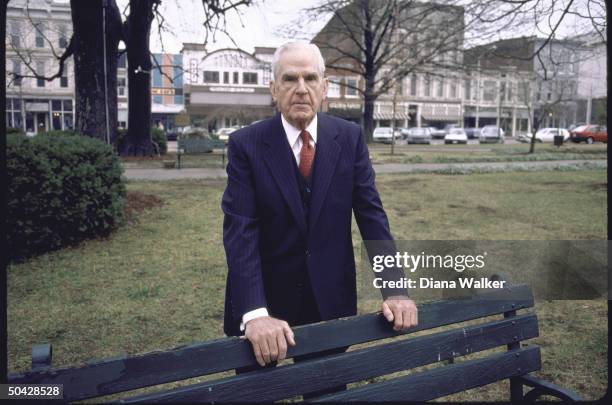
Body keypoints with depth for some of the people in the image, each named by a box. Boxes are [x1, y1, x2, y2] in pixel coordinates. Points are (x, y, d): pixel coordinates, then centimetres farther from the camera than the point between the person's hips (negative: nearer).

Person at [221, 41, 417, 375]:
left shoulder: (349, 137, -3)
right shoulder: (246, 144, -10)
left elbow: (371, 214, -5)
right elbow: (239, 230, -18)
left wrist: (394, 290, -14)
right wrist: (255, 313, -29)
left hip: (331, 299, 2)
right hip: (265, 299, -1)